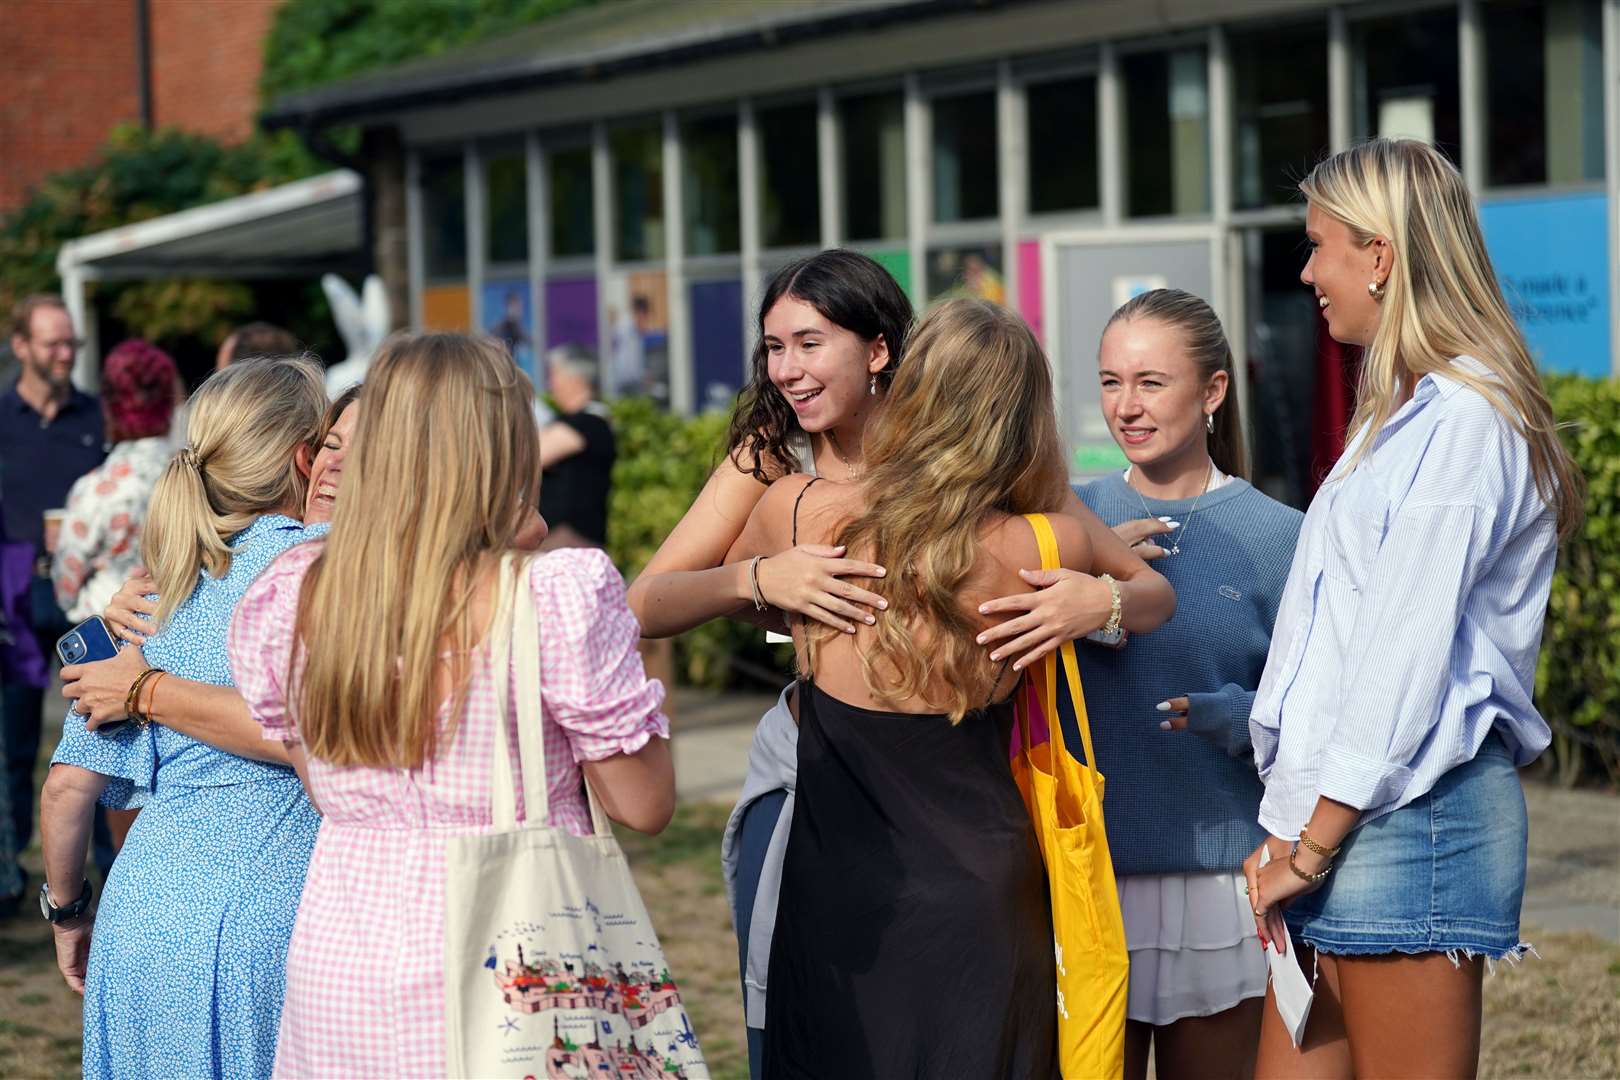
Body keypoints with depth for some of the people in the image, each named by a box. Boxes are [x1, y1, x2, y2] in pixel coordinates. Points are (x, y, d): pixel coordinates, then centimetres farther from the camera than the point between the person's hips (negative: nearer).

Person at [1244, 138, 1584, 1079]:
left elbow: (1411, 651, -16)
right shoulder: (1406, 411, 21)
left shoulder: (1463, 419, -11)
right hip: (1338, 816, 10)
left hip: (1410, 815, -10)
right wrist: (1296, 832, 14)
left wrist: (1315, 840, -14)